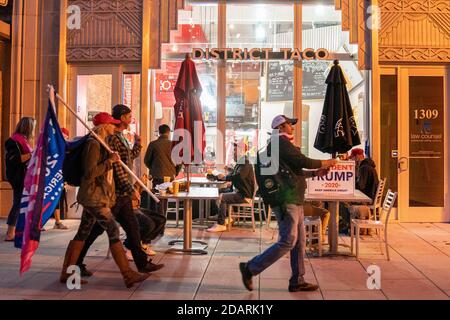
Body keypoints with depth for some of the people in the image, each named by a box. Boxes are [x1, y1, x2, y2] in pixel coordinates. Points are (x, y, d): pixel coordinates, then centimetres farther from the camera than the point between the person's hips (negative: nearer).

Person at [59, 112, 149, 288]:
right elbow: (90, 173, -21)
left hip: (95, 197, 10)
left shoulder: (101, 143, 15)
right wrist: (110, 161, -19)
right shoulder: (94, 144, -15)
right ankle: (128, 275, -2)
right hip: (94, 196, -10)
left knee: (83, 233, 12)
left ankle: (66, 273, 19)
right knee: (113, 232, -8)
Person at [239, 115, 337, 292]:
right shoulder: (281, 142, -10)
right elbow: (302, 161, -17)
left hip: (293, 200, 11)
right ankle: (250, 268, -2)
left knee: (299, 242, 11)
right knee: (287, 242, -10)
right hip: (287, 200, -11)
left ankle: (297, 281, 17)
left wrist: (314, 173, 21)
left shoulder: (279, 143, 23)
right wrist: (323, 163, -1)